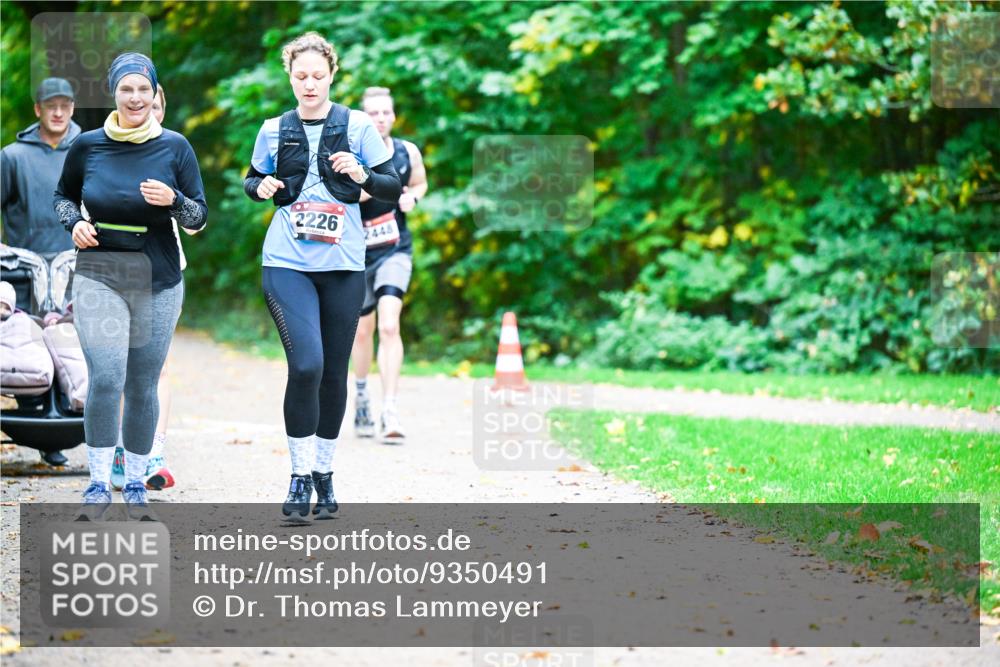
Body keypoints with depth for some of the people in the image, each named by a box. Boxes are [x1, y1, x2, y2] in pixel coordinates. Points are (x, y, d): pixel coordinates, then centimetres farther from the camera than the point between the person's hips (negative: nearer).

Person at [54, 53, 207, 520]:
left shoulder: (174, 147, -2)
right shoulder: (88, 146, -1)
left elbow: (199, 218, 1)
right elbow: (63, 196, 15)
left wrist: (172, 200, -19)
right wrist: (74, 223, -5)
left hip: (158, 280, 1)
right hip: (98, 275, -1)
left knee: (143, 386, 8)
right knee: (106, 379, -15)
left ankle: (136, 486, 22)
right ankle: (99, 484, -2)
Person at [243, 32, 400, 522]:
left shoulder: (357, 125, 2)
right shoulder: (275, 130, 6)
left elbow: (393, 188, 3)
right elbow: (252, 178, 21)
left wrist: (362, 175, -17)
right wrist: (261, 187, -2)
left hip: (342, 264, 1)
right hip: (287, 263, -1)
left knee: (334, 372, 8)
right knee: (305, 365, -17)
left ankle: (323, 472, 23)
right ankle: (300, 475, -8)